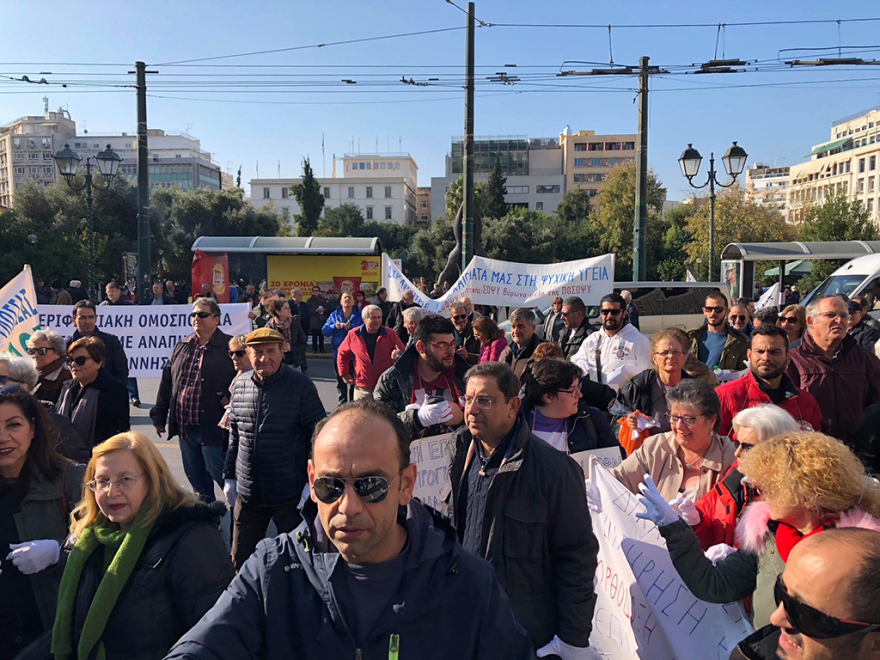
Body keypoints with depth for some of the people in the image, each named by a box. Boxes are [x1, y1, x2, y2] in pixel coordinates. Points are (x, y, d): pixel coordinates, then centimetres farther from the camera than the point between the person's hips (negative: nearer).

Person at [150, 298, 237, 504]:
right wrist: (159, 415, 15)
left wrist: (230, 396, -20)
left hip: (213, 428, -7)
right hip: (185, 427, 7)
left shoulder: (229, 347, -7)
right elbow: (167, 382, 16)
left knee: (219, 473, -1)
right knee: (195, 478, 17)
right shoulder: (182, 346, 12)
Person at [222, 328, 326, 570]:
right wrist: (229, 476, 12)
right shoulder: (240, 386, 4)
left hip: (290, 497, -4)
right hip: (247, 494, 4)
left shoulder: (300, 386, -10)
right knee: (240, 560, 15)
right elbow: (234, 437, 14)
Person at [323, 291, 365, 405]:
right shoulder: (334, 315, 9)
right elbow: (325, 331, 2)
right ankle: (342, 403, 21)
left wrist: (351, 327, -23)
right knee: (341, 382, 11)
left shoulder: (359, 315, 0)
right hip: (339, 354, 3)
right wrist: (335, 326, -16)